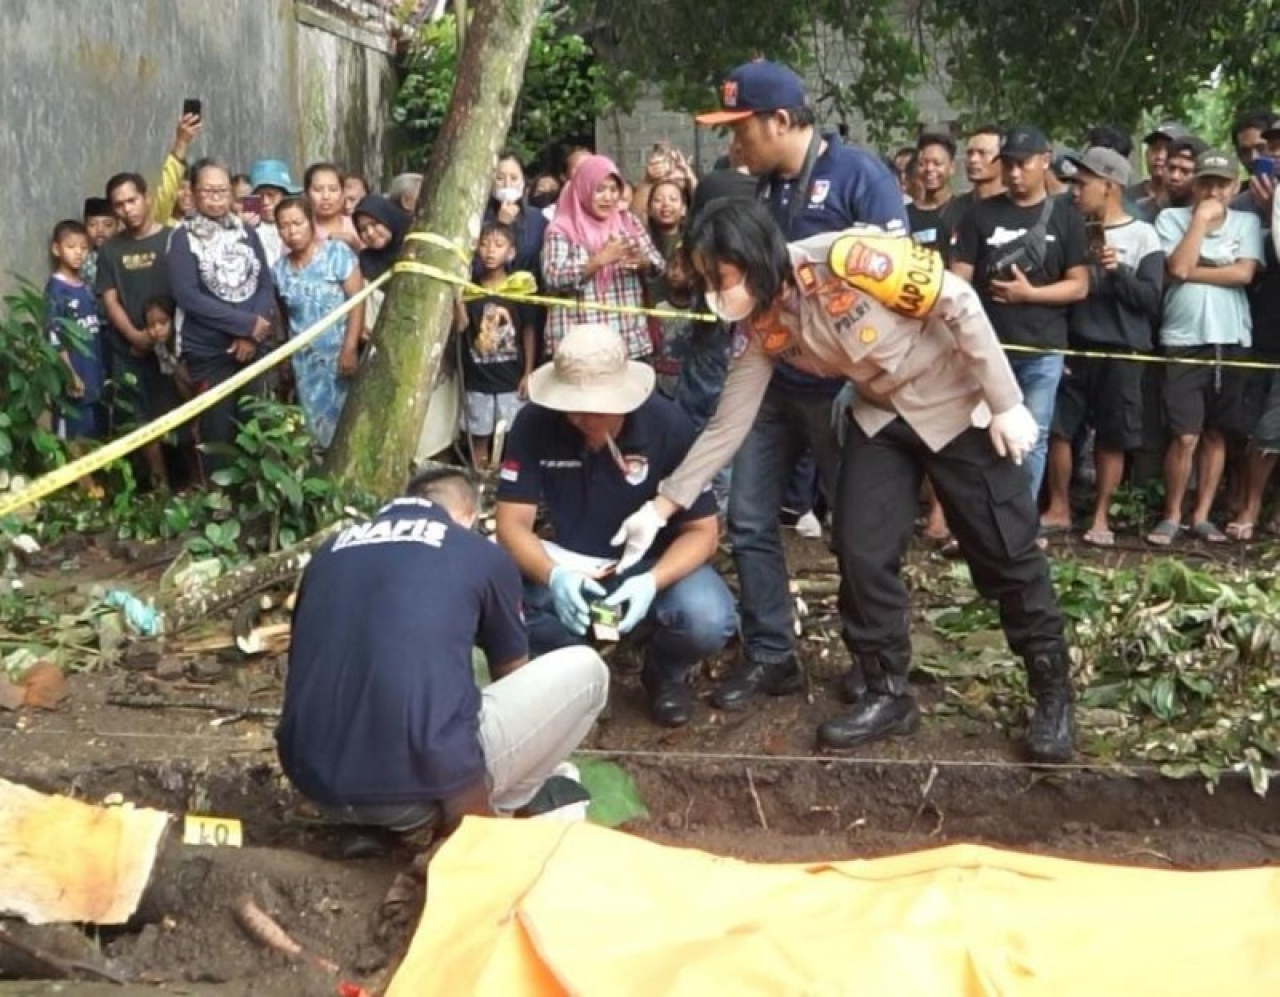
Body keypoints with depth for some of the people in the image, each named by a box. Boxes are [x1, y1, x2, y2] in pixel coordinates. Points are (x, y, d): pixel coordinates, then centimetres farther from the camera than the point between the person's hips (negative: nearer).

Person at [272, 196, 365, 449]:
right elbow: (281, 313, 13)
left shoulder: (337, 252, -7)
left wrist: (350, 348, -18)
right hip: (304, 360, 4)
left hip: (340, 353, -4)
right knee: (316, 425, 6)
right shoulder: (280, 269, 5)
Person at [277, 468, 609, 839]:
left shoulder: (333, 549, 19)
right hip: (418, 783, -5)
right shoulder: (484, 554, 10)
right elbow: (513, 676, 27)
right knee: (585, 670, 13)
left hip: (315, 781, 5)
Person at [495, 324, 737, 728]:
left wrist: (652, 582, -35)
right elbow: (512, 525, -15)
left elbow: (702, 531, -15)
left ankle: (665, 673, 6)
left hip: (656, 562, -1)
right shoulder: (534, 423, -18)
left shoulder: (668, 425, -20)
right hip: (569, 564, 1)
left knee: (709, 621, -33)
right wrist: (554, 577, -37)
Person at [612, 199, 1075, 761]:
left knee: (1004, 552, 1)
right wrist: (661, 508, -10)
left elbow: (959, 304, -23)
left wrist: (1006, 403, -20)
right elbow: (727, 425, -6)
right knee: (861, 552, -3)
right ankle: (886, 694, 14)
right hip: (879, 413, 5)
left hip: (955, 401, -5)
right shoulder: (760, 328, -12)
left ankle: (1052, 693, 16)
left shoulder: (846, 259, -31)